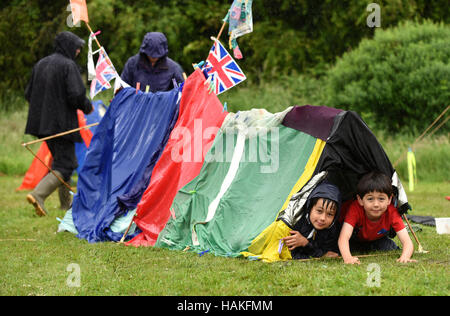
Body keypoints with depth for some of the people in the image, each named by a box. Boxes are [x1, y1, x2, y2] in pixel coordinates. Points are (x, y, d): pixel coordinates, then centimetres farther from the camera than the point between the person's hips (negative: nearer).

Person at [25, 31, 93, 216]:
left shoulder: (41, 64, 10)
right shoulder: (68, 65, -12)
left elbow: (29, 94, 12)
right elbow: (76, 95, -20)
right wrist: (87, 107, -1)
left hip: (43, 122, 8)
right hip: (62, 123, -8)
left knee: (63, 160, 20)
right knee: (64, 165, -6)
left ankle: (66, 204, 24)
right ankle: (38, 194, -25)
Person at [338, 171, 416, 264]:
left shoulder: (392, 213, -34)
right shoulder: (355, 209, -40)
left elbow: (407, 242, -40)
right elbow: (343, 238, -51)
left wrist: (404, 257, -64)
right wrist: (348, 258, -72)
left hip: (378, 239, 1)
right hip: (355, 239, -1)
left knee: (391, 248, -19)